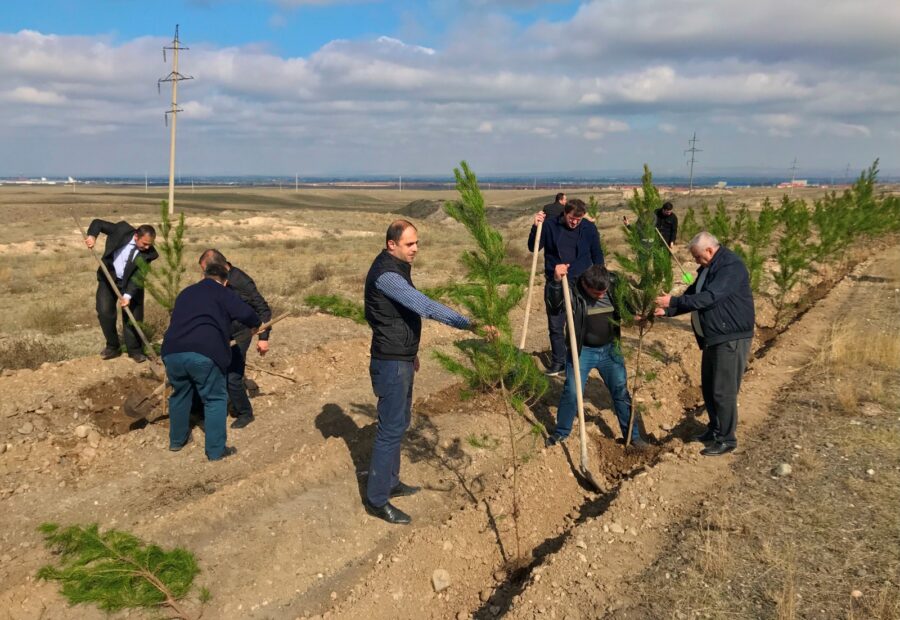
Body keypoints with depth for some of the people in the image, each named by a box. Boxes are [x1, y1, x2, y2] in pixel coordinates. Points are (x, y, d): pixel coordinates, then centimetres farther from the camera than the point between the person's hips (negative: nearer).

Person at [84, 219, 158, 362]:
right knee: (105, 312, -8)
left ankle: (135, 350, 14)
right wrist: (92, 235, -29)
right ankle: (112, 347, 10)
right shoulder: (122, 229, -20)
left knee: (132, 316, -2)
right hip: (109, 278, 1)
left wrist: (128, 295, -35)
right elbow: (98, 223, -9)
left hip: (131, 283, 0)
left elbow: (138, 277, -24)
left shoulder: (149, 253, -21)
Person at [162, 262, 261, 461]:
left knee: (180, 394, 27)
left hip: (172, 351, 6)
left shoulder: (186, 292, 28)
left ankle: (177, 440, 40)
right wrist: (255, 325, 19)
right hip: (205, 354, -6)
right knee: (215, 399, 9)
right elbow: (246, 313, -3)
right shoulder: (224, 294, 10)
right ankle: (216, 450, 11)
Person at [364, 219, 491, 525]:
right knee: (391, 428, -3)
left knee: (398, 423, 19)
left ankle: (390, 483, 34)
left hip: (401, 359, 10)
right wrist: (468, 324, -38)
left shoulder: (397, 267, 10)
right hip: (391, 363, -10)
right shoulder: (385, 274, -23)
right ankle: (377, 500, 7)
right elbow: (425, 306, -33)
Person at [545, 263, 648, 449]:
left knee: (621, 392, 10)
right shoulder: (574, 292, -21)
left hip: (610, 350, 3)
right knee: (571, 393, -2)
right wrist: (557, 281, -59)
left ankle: (633, 435, 26)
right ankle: (561, 432, 21)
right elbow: (557, 303, -41)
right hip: (582, 351, -3)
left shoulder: (614, 285, -9)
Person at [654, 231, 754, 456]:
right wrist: (667, 310, 2)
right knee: (708, 386, 17)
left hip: (731, 338, -10)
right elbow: (692, 296, 16)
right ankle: (715, 429, 32)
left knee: (723, 391, -4)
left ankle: (726, 439, 8)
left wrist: (673, 301, -27)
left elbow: (709, 297, -28)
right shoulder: (708, 268, 14)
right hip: (713, 337, 10)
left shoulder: (731, 266, -19)